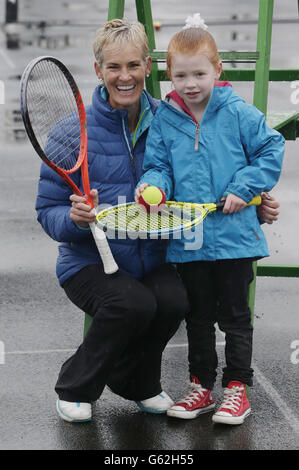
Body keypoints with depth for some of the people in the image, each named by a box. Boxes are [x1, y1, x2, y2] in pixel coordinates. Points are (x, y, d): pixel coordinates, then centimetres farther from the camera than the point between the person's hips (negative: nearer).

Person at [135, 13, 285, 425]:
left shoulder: (239, 113, -6)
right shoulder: (163, 121, 2)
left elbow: (271, 151, -2)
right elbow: (159, 166, 5)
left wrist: (243, 190, -11)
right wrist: (153, 187, -17)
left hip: (234, 236, -3)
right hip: (188, 240, 3)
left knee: (234, 316, 7)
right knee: (198, 317, 15)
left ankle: (237, 388, 18)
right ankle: (201, 387, 27)